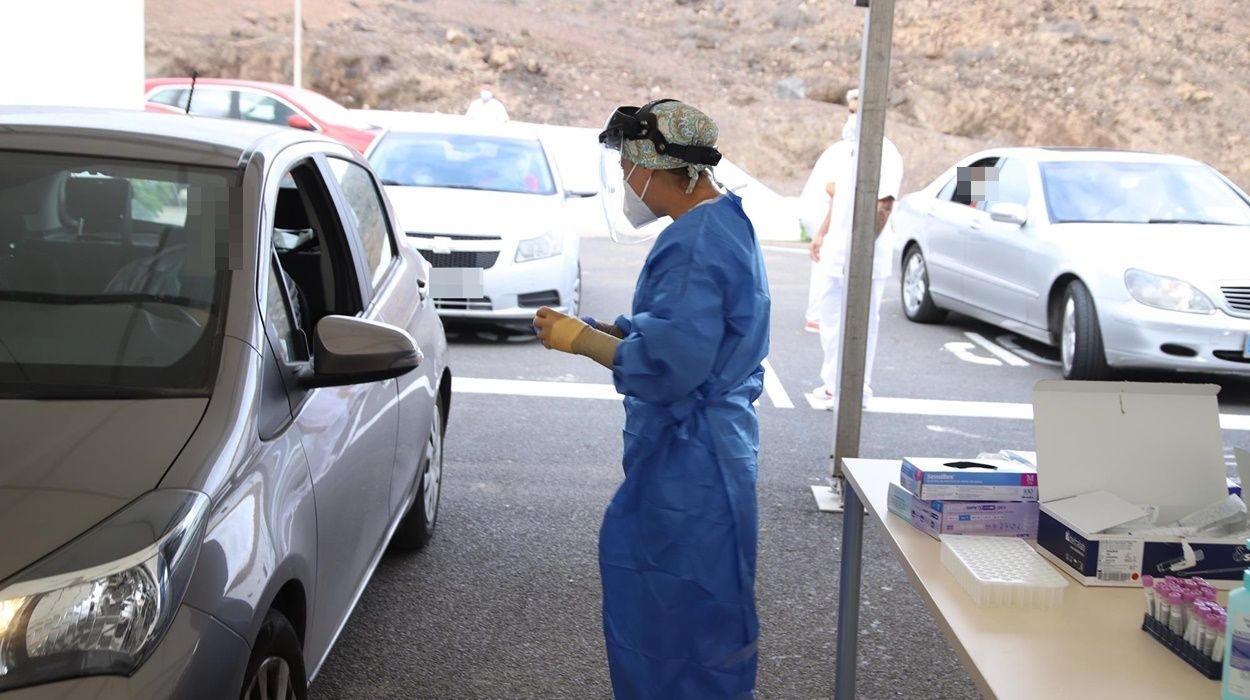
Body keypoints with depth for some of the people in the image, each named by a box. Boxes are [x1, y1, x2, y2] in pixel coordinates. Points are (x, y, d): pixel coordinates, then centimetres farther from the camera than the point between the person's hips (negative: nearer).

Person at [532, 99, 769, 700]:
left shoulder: (696, 245, -22)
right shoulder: (725, 224, 12)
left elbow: (666, 364, -27)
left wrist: (584, 340, -15)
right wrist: (603, 329, 7)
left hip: (689, 463, -11)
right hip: (691, 452, 11)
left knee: (686, 612, 2)